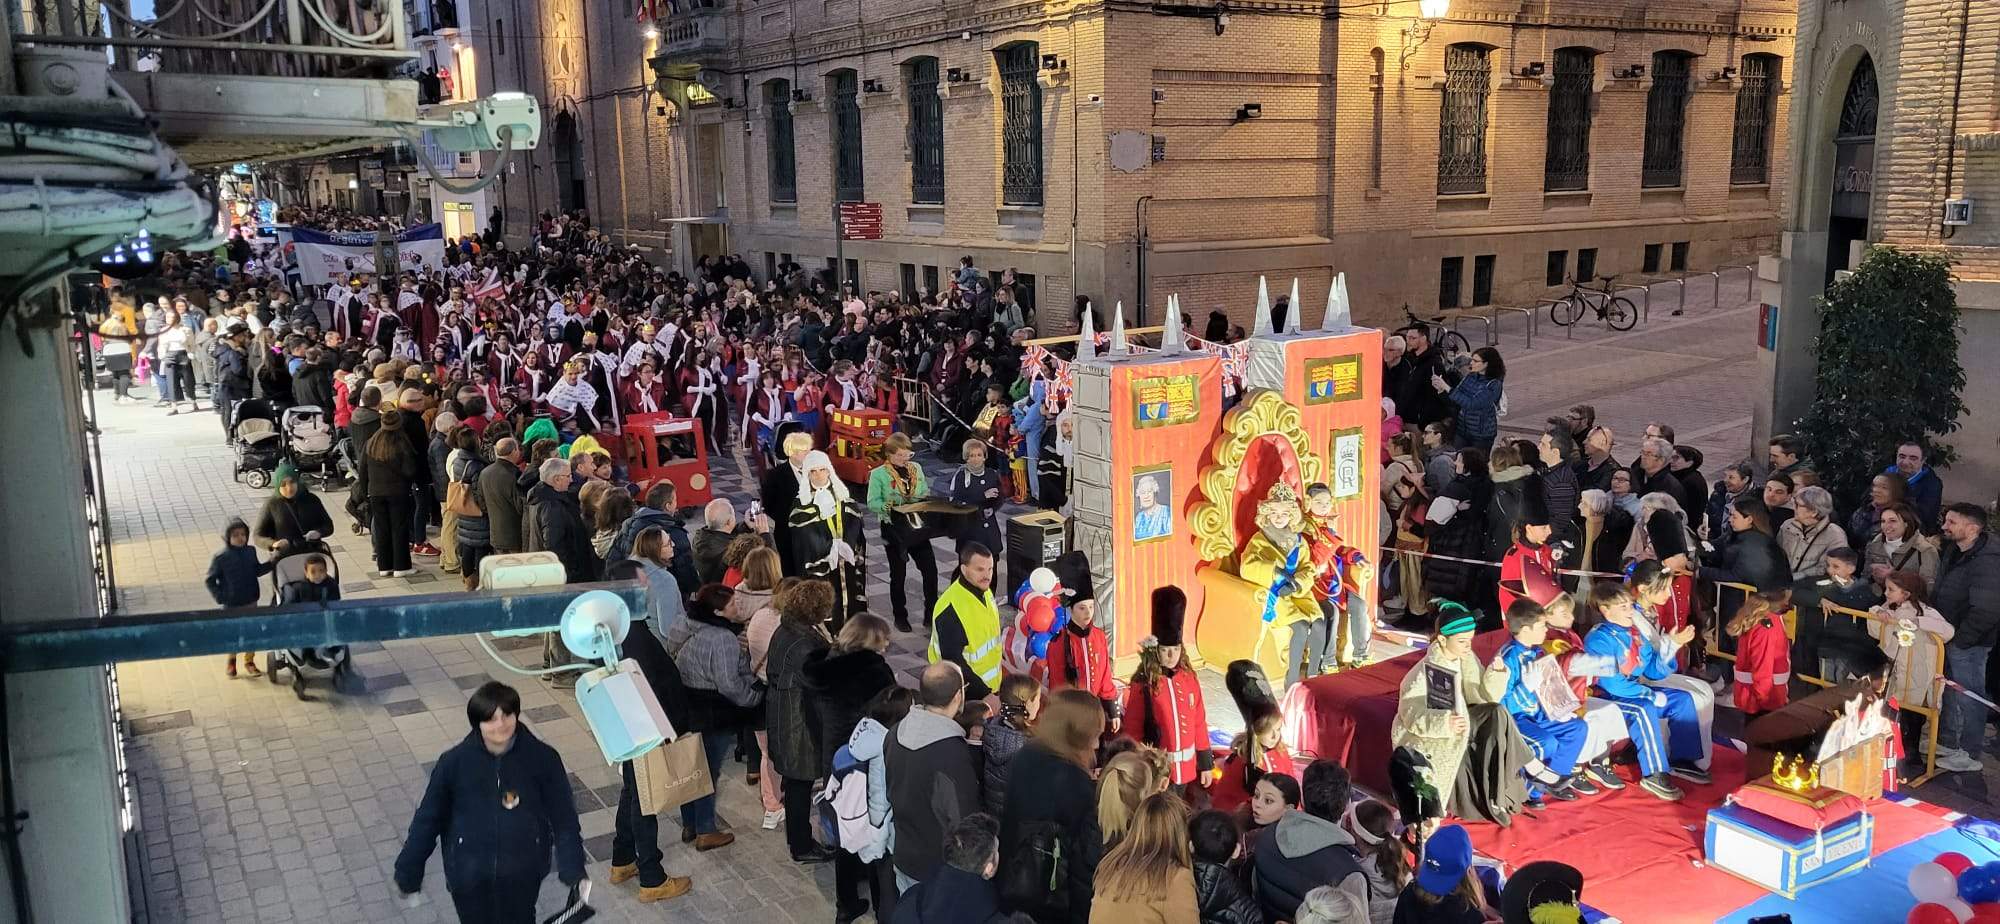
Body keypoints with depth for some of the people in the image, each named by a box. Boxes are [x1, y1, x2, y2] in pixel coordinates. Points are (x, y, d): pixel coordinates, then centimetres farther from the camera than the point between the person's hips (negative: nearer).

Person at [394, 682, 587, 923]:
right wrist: (407, 872, 2)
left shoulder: (542, 758, -14)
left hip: (523, 875, 0)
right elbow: (428, 819, -3)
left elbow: (563, 817, -7)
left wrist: (573, 871, -10)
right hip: (469, 876, 0)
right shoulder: (455, 762, -14)